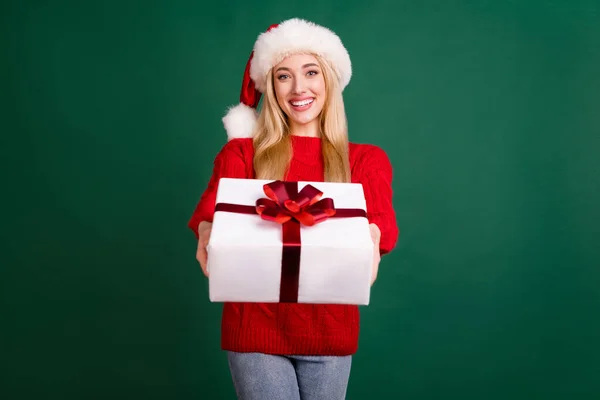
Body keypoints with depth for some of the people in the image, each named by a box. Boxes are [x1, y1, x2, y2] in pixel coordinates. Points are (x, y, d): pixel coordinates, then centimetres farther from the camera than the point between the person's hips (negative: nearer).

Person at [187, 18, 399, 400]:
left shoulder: (365, 160, 5)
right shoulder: (242, 152, 3)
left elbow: (379, 217, -13)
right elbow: (215, 206, -14)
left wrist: (370, 238, -38)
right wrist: (207, 233, -39)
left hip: (331, 330, 2)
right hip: (255, 327, -1)